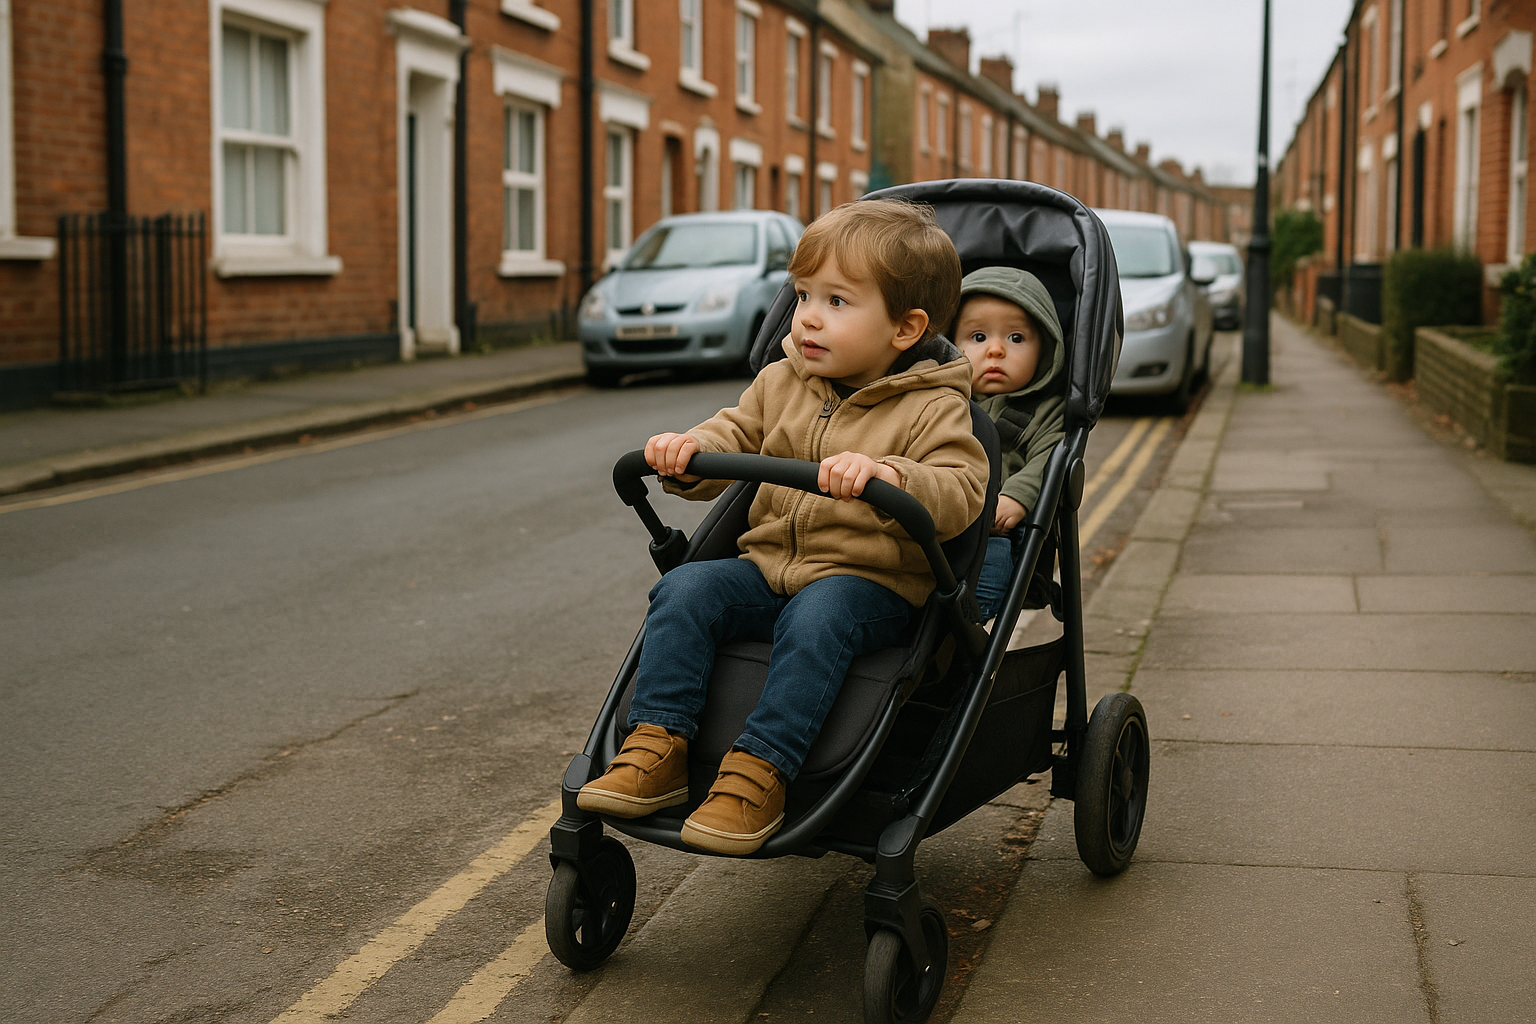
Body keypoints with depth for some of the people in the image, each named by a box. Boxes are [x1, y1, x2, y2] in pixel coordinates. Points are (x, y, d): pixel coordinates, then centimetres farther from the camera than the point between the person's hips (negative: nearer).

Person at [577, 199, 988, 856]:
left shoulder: (933, 408, -6)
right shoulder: (781, 384, 12)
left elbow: (959, 495, -19)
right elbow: (735, 437, 14)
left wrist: (883, 475, -39)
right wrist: (690, 452, -11)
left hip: (872, 583, -5)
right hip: (768, 567, 6)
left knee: (815, 619, -36)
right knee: (686, 589, -19)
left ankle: (757, 777, -38)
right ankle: (656, 751, -21)